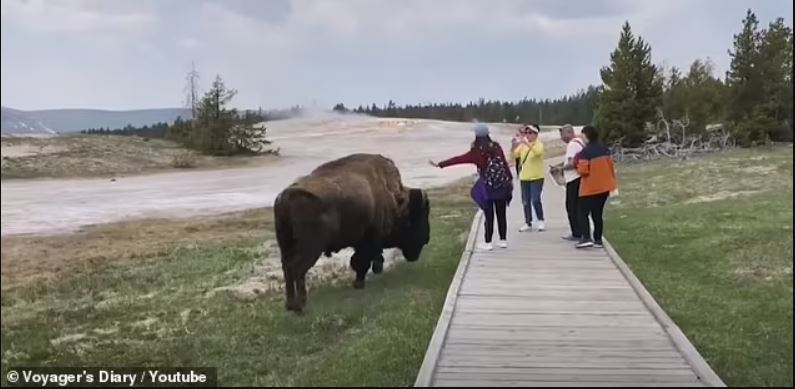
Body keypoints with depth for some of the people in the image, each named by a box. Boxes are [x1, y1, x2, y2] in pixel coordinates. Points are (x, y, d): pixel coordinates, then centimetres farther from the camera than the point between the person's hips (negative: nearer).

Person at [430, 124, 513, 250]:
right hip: (502, 185, 4)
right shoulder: (496, 147, 2)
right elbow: (505, 163, 6)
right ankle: (503, 240, 17)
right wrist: (510, 179, 17)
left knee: (489, 215, 4)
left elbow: (458, 159, -8)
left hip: (488, 187, -3)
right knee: (501, 214, 11)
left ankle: (487, 242, 9)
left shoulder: (477, 152, -8)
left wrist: (440, 164, -5)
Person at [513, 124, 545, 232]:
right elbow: (515, 155, 0)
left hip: (536, 177, -5)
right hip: (524, 177, 5)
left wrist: (528, 144, -38)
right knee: (525, 201, 8)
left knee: (535, 200, -10)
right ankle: (528, 223, 16)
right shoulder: (522, 145, 7)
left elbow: (538, 152, -29)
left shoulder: (539, 144, -7)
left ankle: (540, 220, 8)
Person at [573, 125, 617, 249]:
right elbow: (611, 165, 11)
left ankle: (586, 238, -14)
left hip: (590, 188, -7)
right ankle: (598, 240, 14)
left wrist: (577, 164, 0)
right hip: (604, 186, 7)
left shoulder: (585, 151, -16)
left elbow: (583, 170, -20)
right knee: (597, 213, 14)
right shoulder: (604, 149, 6)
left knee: (583, 213, 0)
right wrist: (612, 180, 20)